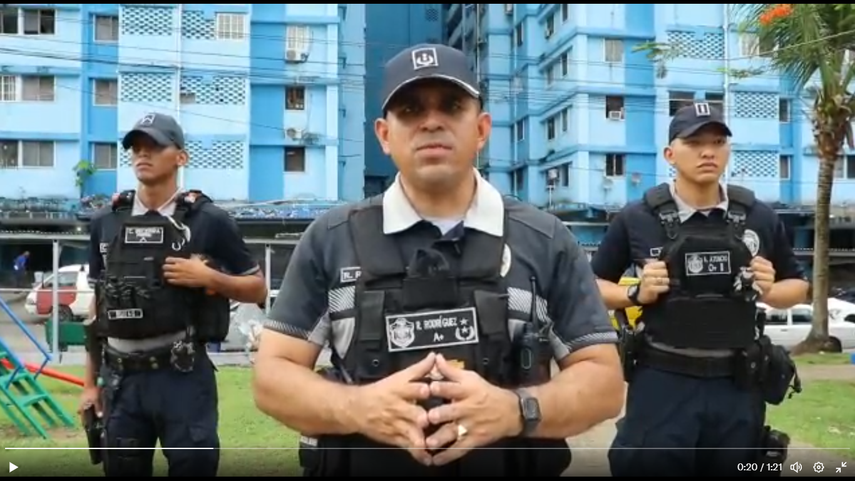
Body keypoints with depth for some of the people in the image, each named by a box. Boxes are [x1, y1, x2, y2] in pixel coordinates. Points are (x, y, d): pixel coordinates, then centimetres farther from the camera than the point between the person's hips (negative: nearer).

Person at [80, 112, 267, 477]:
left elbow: (257, 289, 3)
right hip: (120, 377, 4)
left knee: (193, 464, 0)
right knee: (122, 468, 13)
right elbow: (97, 304, 13)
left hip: (183, 375, -3)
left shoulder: (208, 220, -3)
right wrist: (90, 382, 12)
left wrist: (209, 277, -15)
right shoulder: (105, 221, 7)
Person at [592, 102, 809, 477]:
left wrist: (770, 292, -6)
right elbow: (593, 285, 5)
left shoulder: (759, 218, 3)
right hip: (662, 383, -3)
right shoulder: (636, 218, -4)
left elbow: (797, 286, 16)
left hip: (739, 385, 3)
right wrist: (637, 294, -13)